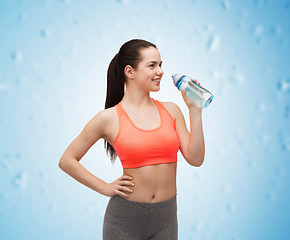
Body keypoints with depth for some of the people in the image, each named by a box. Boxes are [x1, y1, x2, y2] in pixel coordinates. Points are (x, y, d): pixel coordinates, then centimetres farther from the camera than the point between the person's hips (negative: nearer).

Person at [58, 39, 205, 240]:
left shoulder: (171, 110, 4)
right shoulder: (109, 118, -7)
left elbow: (195, 159, -2)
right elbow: (67, 161, -1)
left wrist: (195, 111, -5)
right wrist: (105, 188, -4)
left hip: (166, 216, 3)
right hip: (125, 217, -3)